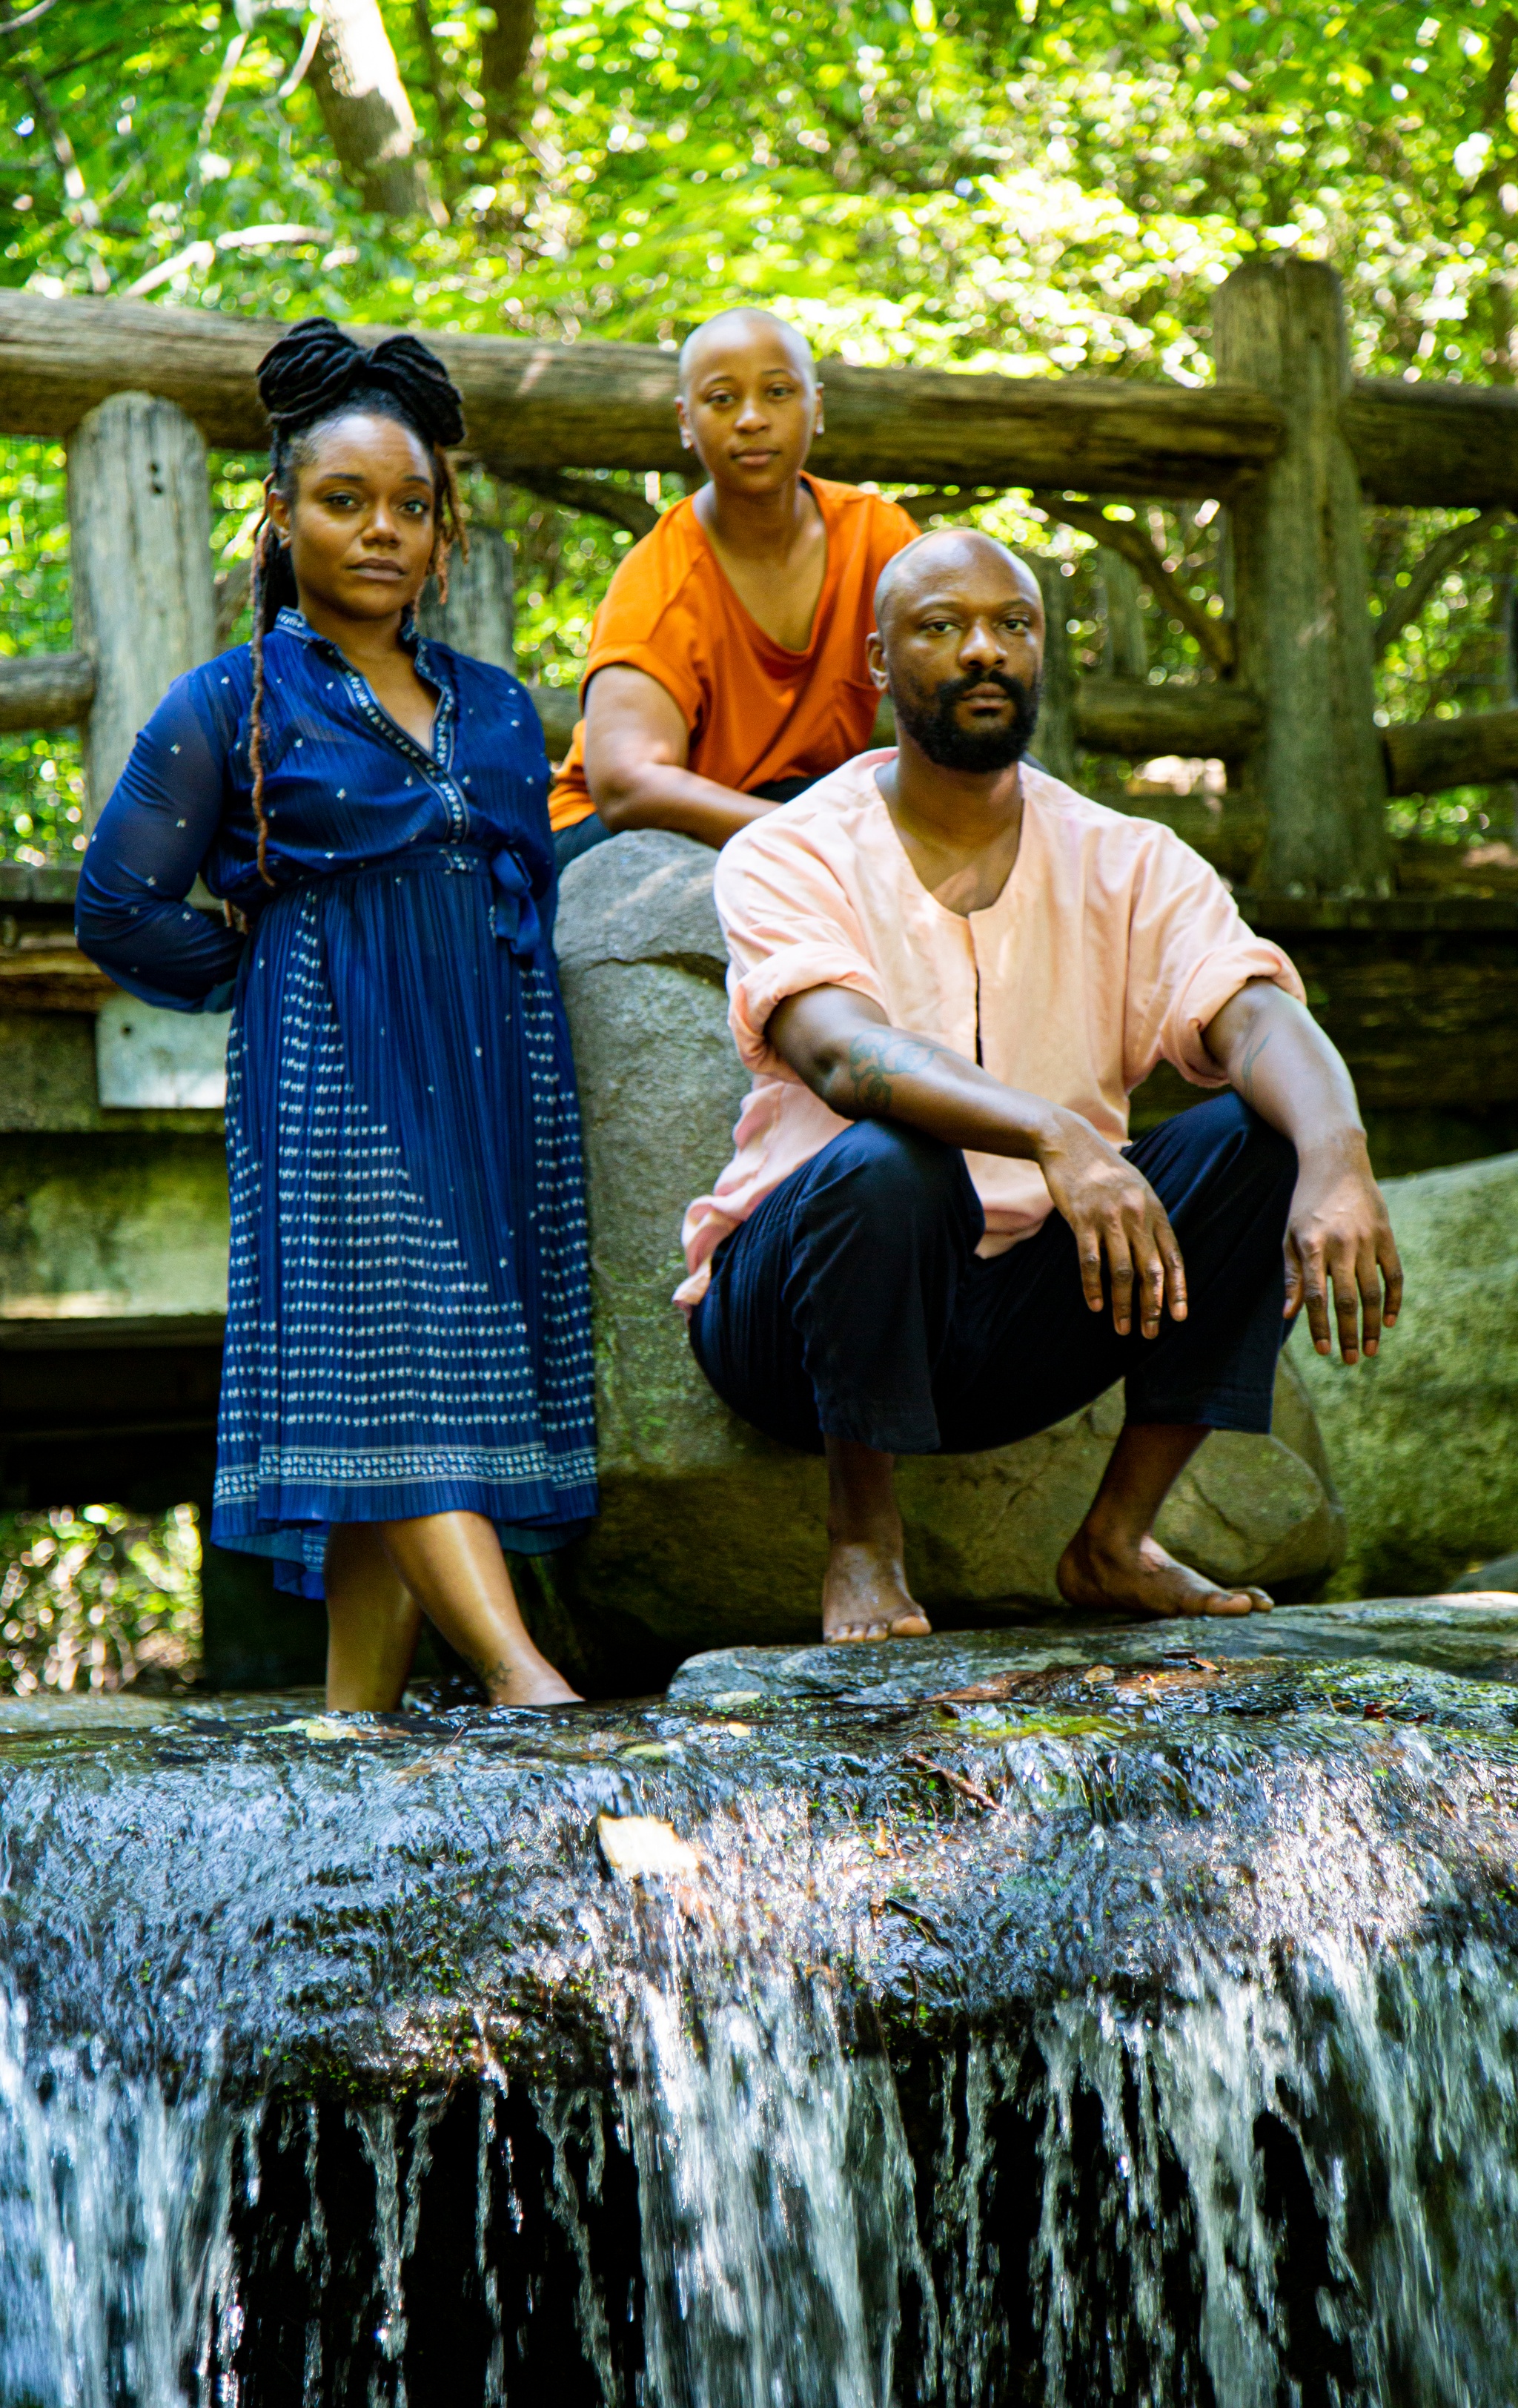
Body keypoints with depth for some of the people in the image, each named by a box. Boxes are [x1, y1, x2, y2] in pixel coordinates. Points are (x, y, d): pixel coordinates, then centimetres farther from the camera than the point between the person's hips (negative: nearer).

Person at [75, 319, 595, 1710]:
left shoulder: (494, 705, 19)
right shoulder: (231, 704, 5)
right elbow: (123, 911, 4)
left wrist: (503, 1011, 16)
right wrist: (266, 978, 7)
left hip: (495, 1075, 5)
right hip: (332, 1078, -5)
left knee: (474, 1372, -2)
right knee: (388, 1349, -18)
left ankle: (359, 1711, 0)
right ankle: (525, 1681, -28)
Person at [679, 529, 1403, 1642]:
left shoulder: (1128, 867, 2)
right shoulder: (788, 859, -8)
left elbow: (1259, 1018, -16)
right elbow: (840, 1053, -28)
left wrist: (1336, 1157, -39)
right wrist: (1055, 1136, -46)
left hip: (1018, 1321, 4)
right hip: (792, 1320, -3)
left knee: (1259, 1134, -17)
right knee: (884, 1160, -36)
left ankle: (1117, 1540, -7)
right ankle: (864, 1545, -12)